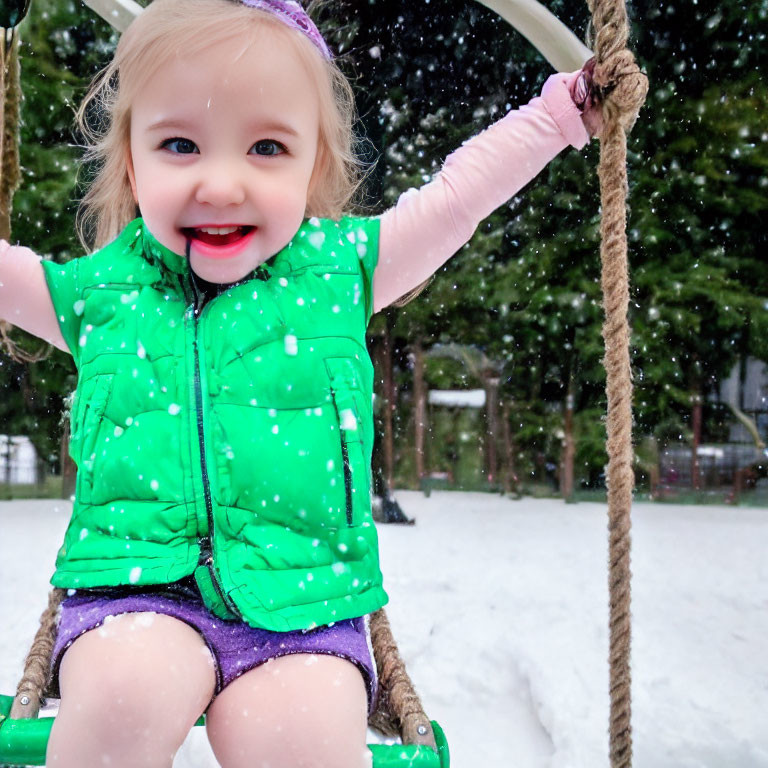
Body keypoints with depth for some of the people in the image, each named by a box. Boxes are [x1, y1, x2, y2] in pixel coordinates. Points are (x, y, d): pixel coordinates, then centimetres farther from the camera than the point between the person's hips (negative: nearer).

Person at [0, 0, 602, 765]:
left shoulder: (338, 266, 9)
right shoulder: (100, 289, 10)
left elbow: (458, 191, 16)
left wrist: (562, 106, 22)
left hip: (301, 596, 0)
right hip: (136, 589, 1)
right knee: (122, 695, -30)